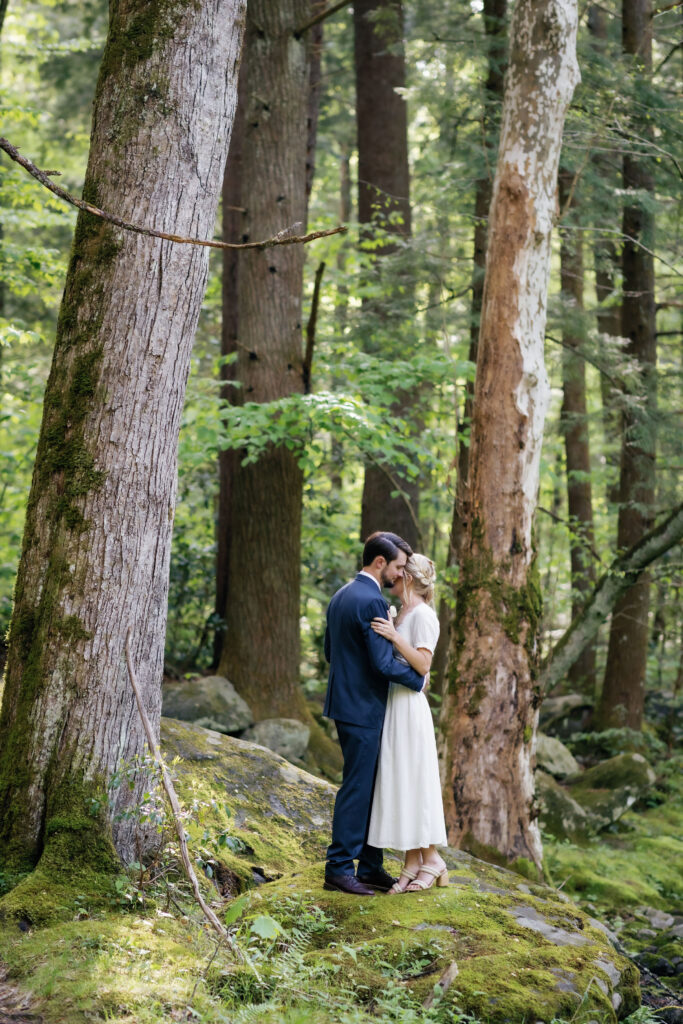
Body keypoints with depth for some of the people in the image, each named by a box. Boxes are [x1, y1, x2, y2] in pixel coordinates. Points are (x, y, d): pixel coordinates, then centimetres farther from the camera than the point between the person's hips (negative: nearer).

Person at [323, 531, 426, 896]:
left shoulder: (341, 596, 12)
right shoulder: (372, 601, -19)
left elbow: (329, 651, 20)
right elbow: (383, 662, -21)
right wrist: (418, 679, -7)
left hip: (346, 700, 10)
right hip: (363, 709, -10)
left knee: (370, 787, 14)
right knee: (357, 788, -3)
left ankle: (370, 866, 19)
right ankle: (339, 868, 3)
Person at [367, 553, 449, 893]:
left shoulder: (422, 615, -10)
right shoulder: (400, 614, 16)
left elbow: (423, 664, -17)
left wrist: (394, 636, -23)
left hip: (408, 707, -9)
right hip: (391, 705, 9)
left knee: (413, 781, -5)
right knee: (396, 782, 6)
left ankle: (432, 859, 4)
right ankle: (413, 862, 9)